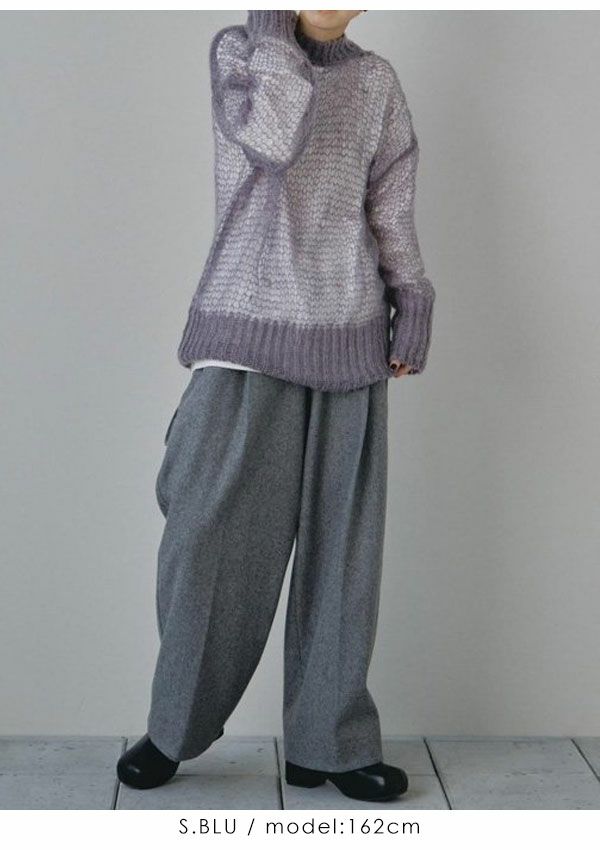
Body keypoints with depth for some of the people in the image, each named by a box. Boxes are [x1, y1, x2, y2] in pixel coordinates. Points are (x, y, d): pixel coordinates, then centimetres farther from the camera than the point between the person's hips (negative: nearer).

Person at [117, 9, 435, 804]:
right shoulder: (238, 47, 6)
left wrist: (413, 305, 3)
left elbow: (392, 208, 11)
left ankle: (331, 741, 13)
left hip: (348, 339, 3)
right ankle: (176, 728, 15)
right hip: (247, 335, -2)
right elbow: (274, 139, -13)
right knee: (211, 539, -4)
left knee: (342, 547, 2)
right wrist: (275, 20, -6)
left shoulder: (377, 79, 13)